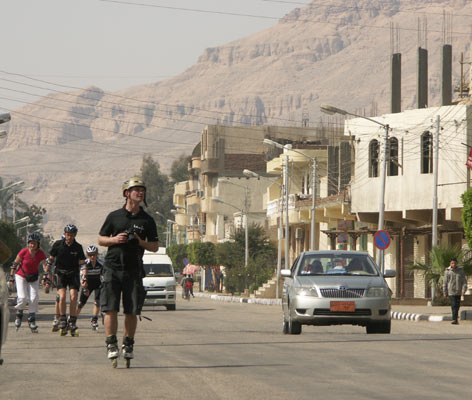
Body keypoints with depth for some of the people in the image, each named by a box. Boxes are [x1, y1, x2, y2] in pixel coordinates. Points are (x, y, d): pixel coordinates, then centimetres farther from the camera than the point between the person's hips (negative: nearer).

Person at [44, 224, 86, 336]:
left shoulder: (78, 247, -4)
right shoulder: (58, 244, -4)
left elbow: (82, 264, -4)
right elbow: (50, 260, 5)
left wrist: (84, 278, -15)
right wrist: (46, 275, 4)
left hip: (73, 274, 0)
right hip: (61, 274, 0)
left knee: (73, 297, -13)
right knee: (62, 296, -17)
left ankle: (72, 322, -3)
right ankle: (62, 320, -1)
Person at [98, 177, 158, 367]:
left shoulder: (147, 220, 8)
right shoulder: (114, 216, 7)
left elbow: (155, 246, 11)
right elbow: (100, 239, 12)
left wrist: (141, 242, -10)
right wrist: (114, 239, -8)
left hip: (134, 271, 1)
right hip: (112, 267, -1)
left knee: (132, 311, 1)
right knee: (110, 309, -8)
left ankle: (128, 344, 15)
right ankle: (111, 344, -3)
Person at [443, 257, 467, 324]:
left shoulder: (461, 271, 3)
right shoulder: (447, 271, -1)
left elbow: (464, 281, 2)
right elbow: (445, 282, 3)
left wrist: (464, 290, -10)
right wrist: (445, 293, 2)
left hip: (458, 291, 3)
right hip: (451, 291, -3)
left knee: (457, 305, 11)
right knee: (453, 305, -14)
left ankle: (455, 318, 28)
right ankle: (455, 319, -19)